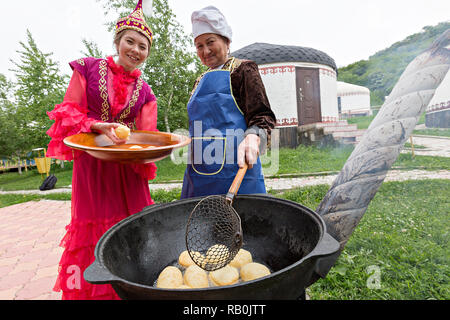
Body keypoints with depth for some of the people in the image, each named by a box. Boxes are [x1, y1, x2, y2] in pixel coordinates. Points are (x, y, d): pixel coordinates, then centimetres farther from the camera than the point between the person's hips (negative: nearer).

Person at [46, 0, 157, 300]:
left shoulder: (145, 92, 7)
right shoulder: (88, 68, 2)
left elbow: (145, 134, 1)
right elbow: (69, 112, -1)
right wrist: (100, 127, -19)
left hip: (127, 166, 2)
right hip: (91, 163, -1)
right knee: (94, 224, 7)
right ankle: (89, 290, 29)